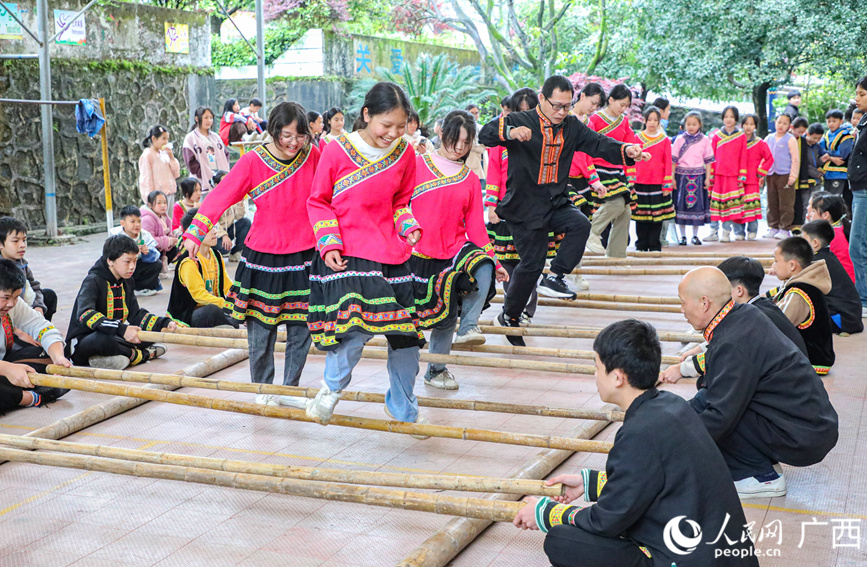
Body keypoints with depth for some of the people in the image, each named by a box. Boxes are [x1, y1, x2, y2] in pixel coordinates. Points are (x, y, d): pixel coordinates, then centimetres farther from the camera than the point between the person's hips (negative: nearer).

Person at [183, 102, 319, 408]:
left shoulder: (314, 156, -1)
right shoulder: (253, 161, -8)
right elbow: (221, 196, -10)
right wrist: (194, 233, -16)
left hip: (303, 257, 2)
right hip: (262, 257, -2)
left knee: (302, 329, 5)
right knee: (261, 330, 3)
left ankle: (289, 390, 22)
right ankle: (263, 390, 22)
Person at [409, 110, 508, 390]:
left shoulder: (470, 179, 10)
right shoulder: (417, 166, 0)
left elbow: (476, 225, 9)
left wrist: (494, 261, 3)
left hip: (457, 248, 3)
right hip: (422, 253, -2)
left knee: (485, 269, -29)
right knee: (444, 314, -2)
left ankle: (468, 326, -17)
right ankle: (436, 370, 18)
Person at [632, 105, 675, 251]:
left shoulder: (665, 140, 6)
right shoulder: (637, 138, 7)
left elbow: (668, 163, 5)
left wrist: (667, 184, -1)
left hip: (658, 184, 0)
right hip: (640, 183, 1)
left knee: (657, 216, 0)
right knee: (640, 215, 2)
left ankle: (654, 246, 9)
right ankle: (641, 245, 13)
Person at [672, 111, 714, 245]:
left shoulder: (704, 140, 5)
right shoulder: (680, 139, 3)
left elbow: (708, 160, 7)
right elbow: (673, 159, 2)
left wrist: (708, 178, 1)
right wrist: (672, 178, -4)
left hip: (698, 176, 1)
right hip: (682, 175, -1)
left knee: (697, 204, 3)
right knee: (682, 203, 0)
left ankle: (695, 235, 14)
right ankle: (682, 235, 10)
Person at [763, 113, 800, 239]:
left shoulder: (790, 139, -3)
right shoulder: (769, 138, 12)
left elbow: (795, 159, -6)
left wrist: (793, 176, -11)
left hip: (785, 175, -5)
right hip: (771, 175, 5)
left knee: (786, 204, -4)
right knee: (772, 203, 9)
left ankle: (785, 229, 1)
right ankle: (773, 227, 17)